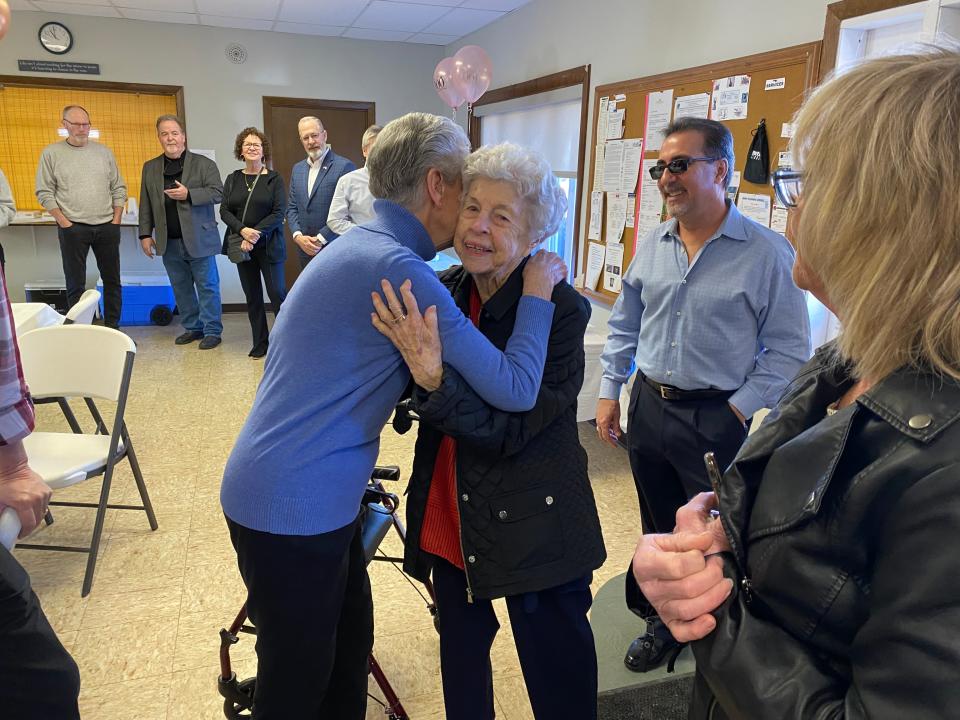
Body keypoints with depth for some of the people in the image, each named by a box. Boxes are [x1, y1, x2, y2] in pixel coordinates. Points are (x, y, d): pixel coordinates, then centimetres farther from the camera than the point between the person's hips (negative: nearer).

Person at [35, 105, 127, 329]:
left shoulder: (104, 152, 9)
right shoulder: (51, 153, 2)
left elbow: (118, 189, 10)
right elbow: (45, 193, -1)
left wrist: (116, 221, 1)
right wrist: (64, 223, -9)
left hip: (107, 227, 3)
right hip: (73, 228, -2)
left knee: (112, 279, 7)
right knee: (75, 283, 2)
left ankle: (113, 326, 17)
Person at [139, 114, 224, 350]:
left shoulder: (204, 164, 0)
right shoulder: (150, 168, 12)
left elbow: (217, 193, -8)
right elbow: (146, 204, 11)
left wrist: (188, 194, -19)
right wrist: (145, 234, 5)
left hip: (198, 239, -4)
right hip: (169, 242, 4)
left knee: (207, 286, 0)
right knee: (181, 289, 11)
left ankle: (212, 331, 8)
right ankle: (192, 328, 22)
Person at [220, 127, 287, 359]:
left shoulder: (274, 178, -1)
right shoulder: (233, 179, 10)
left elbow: (278, 213, -8)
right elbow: (224, 211, 3)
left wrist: (256, 234, -16)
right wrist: (243, 230, -15)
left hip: (268, 246, -4)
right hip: (241, 246, 4)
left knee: (277, 293, -6)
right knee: (252, 296, 8)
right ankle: (260, 343, 17)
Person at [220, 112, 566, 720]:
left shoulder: (364, 246, 9)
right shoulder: (397, 267, -23)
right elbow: (514, 390, -21)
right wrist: (538, 292, -9)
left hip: (312, 495, 9)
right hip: (295, 505, -9)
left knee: (349, 652, 22)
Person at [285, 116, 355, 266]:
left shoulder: (345, 166, -8)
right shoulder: (297, 169, 13)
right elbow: (292, 208, 15)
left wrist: (321, 239, -13)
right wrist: (298, 236, -2)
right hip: (305, 250, 5)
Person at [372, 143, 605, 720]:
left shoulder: (561, 310, -19)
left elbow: (512, 430, -24)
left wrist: (436, 380, -37)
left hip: (534, 531, -5)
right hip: (452, 518, 5)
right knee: (461, 649, 24)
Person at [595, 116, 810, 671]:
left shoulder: (767, 252, -11)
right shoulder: (653, 247, 5)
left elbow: (789, 348, -10)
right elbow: (624, 326, 14)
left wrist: (739, 411, -15)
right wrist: (610, 391, 10)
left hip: (719, 418, -5)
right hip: (650, 407, 5)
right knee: (659, 531, 19)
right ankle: (666, 622, 41)